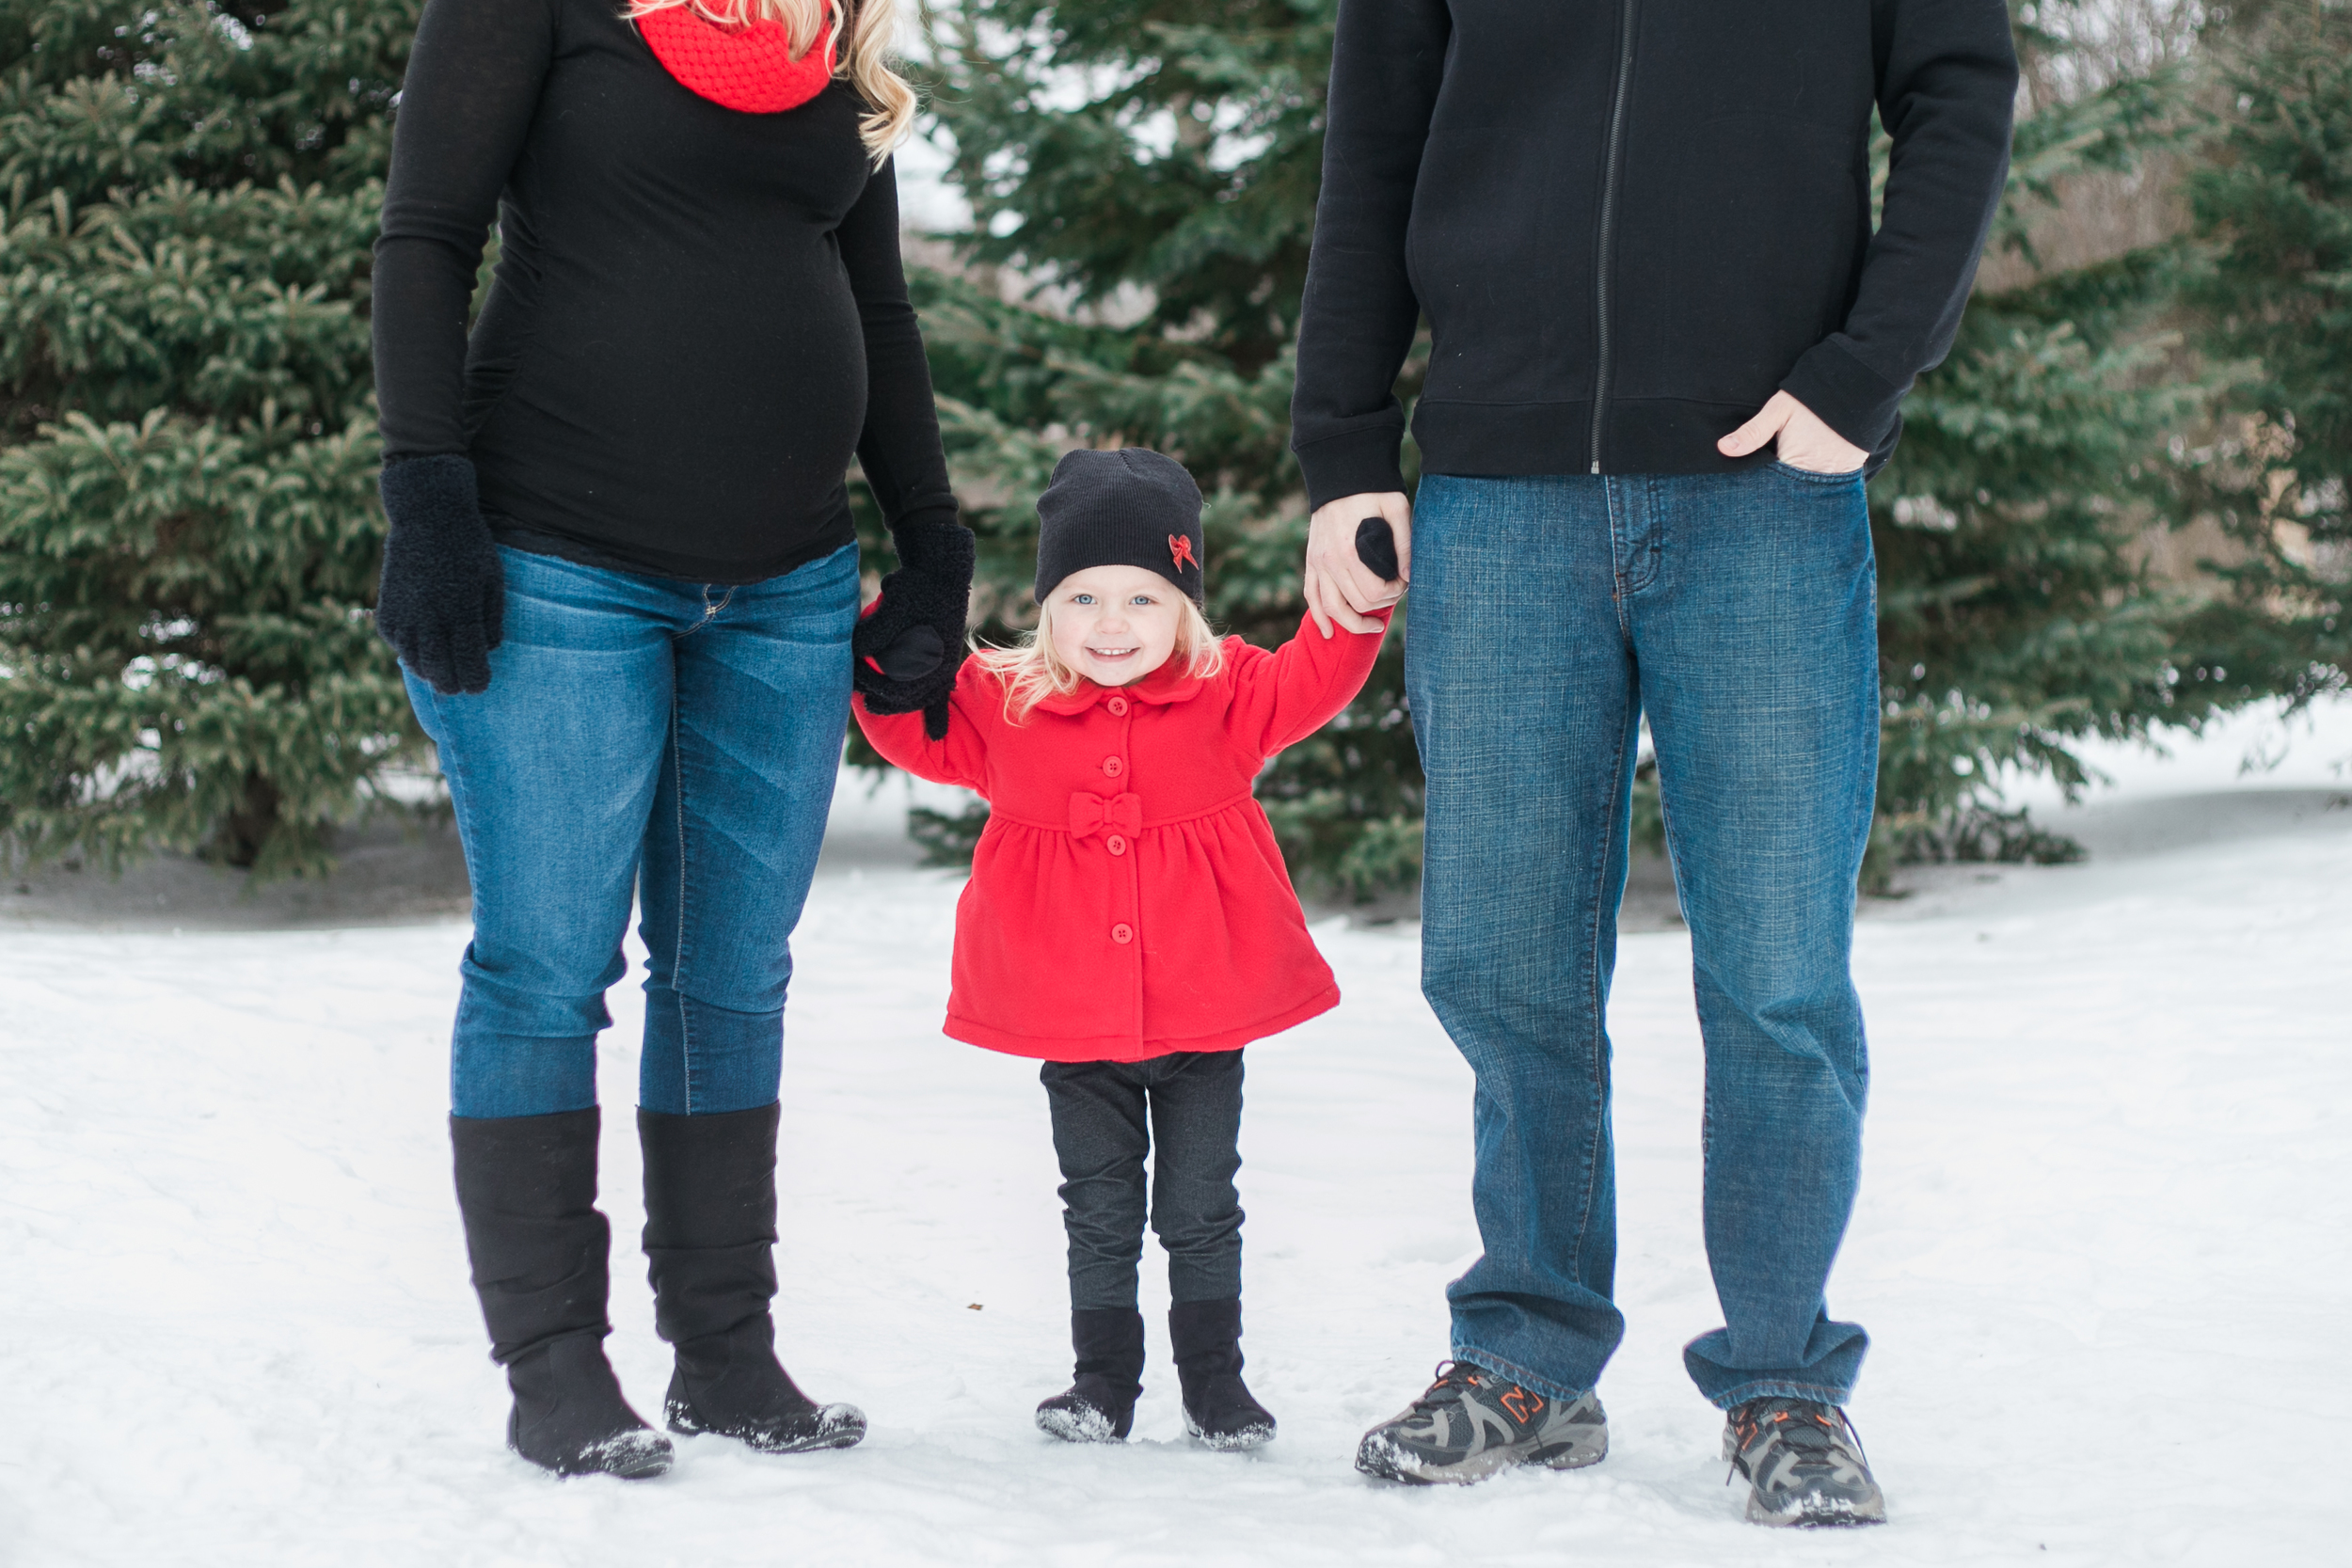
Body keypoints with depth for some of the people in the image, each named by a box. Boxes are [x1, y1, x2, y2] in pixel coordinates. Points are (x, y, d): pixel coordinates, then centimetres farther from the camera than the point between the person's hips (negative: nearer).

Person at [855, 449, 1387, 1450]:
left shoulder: (1225, 696, -1)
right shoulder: (1006, 707, 0)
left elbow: (1311, 684, 1)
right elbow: (919, 731, 9)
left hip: (1204, 1009, -1)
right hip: (1074, 1023, 1)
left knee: (1200, 1207, 8)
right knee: (1099, 1208, 10)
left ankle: (1213, 1375, 20)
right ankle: (1104, 1376, 21)